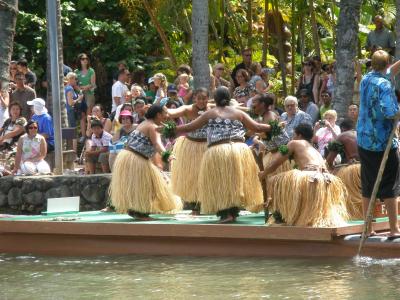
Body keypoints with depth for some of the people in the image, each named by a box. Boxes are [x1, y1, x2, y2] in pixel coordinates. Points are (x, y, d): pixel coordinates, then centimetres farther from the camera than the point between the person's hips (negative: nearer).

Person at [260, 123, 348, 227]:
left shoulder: (294, 143, 15)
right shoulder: (314, 150, 33)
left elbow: (276, 163, 18)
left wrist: (263, 174, 36)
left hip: (309, 178, -7)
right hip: (326, 180, 7)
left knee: (273, 182, 6)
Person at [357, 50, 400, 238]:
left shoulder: (365, 80, 6)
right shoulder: (384, 85, -16)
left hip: (364, 141, 7)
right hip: (383, 143, -7)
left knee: (367, 187, 12)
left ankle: (367, 229, 15)